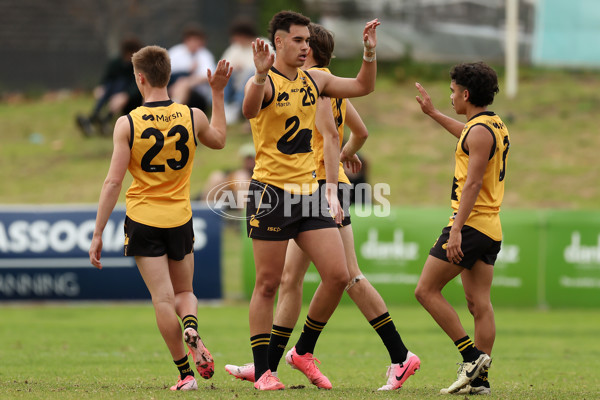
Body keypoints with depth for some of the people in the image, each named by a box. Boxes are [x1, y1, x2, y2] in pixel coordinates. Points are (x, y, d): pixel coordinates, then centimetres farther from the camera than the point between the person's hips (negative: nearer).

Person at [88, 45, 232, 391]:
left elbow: (113, 182, -11)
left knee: (163, 298, 0)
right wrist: (218, 93, 27)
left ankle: (185, 373, -3)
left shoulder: (127, 124, -11)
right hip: (180, 220, 2)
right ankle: (192, 326, -15)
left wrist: (98, 233, -6)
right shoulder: (193, 117, -3)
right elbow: (219, 140, 21)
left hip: (143, 220, -2)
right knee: (184, 291, 18)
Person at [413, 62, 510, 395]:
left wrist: (456, 230, -25)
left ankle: (473, 355, -9)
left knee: (427, 290, -4)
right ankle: (479, 378, 2)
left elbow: (473, 183, -21)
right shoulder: (496, 127, 16)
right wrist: (433, 113, 51)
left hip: (470, 225, -10)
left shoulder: (480, 131, -14)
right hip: (491, 230, 10)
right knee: (479, 303, 5)